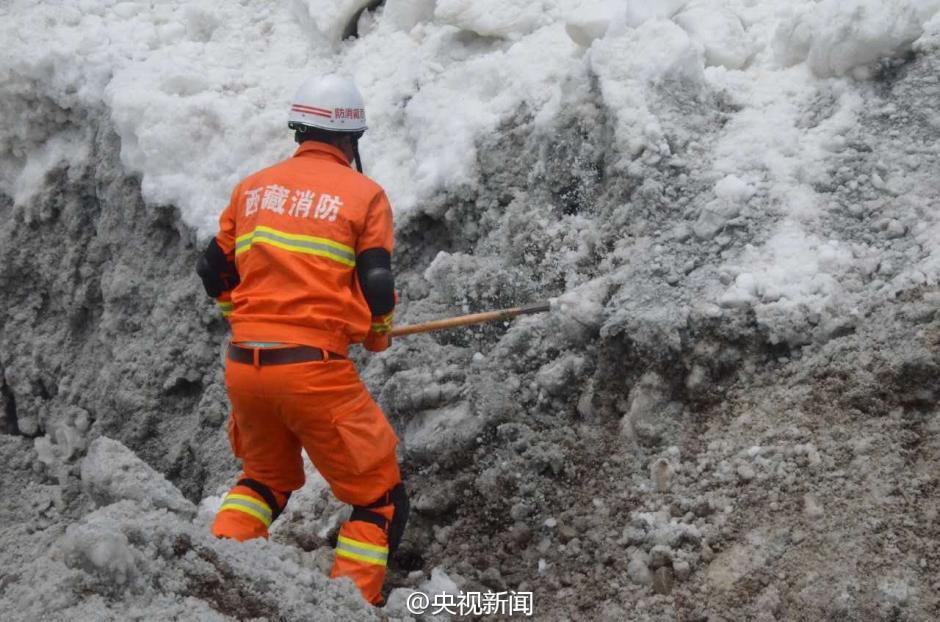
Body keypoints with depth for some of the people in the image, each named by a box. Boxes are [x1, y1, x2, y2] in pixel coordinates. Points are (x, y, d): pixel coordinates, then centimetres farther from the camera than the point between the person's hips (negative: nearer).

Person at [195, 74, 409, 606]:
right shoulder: (363, 193, -2)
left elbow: (215, 273, 15)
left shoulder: (253, 186, 12)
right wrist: (378, 337, 15)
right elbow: (377, 289, -5)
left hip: (243, 363, 6)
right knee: (379, 496, 8)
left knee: (266, 477, 29)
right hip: (315, 369, -6)